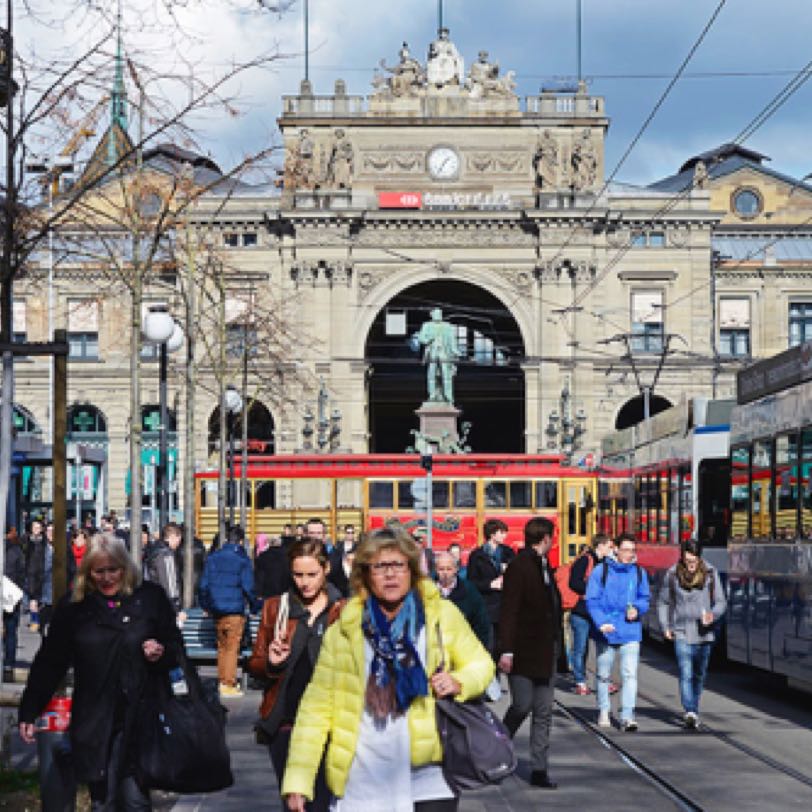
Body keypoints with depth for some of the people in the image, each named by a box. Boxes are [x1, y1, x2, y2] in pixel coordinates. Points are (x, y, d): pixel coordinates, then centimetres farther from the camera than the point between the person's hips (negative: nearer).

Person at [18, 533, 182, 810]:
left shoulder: (151, 598, 1)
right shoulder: (74, 607, 4)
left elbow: (176, 649, 10)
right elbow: (49, 663, 7)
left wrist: (161, 652, -12)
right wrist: (29, 712, 4)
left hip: (138, 719, -1)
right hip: (93, 723, 1)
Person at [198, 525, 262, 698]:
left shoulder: (213, 557, 6)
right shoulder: (242, 559, -7)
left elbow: (204, 585, 8)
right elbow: (247, 587, -9)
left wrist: (205, 605, 20)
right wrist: (255, 605, 5)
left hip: (216, 610, 5)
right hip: (234, 608, -5)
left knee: (222, 645, 16)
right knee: (232, 647, -1)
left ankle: (222, 681, 20)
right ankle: (229, 685, -2)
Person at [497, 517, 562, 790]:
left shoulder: (544, 566, 14)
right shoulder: (519, 567, -11)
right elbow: (508, 611, -16)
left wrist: (555, 645, 13)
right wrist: (506, 650, -21)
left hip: (545, 652, 8)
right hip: (523, 652, -8)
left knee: (544, 712, 6)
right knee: (522, 706, -6)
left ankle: (539, 770, 10)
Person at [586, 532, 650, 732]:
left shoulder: (639, 572, 7)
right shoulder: (601, 571, -3)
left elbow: (645, 599, 16)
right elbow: (592, 600, -5)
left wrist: (637, 609, -7)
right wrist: (601, 622, -18)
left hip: (630, 632, 1)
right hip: (605, 632, -1)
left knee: (630, 674, -11)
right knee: (603, 675, 12)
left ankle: (627, 716, -14)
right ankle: (603, 712, 29)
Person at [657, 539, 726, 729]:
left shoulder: (710, 573, -2)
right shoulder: (672, 574, -2)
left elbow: (721, 602, 2)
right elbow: (663, 602, 11)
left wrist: (713, 614, -19)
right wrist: (665, 626, 1)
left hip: (704, 633, 2)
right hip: (681, 633, -2)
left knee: (699, 675, 13)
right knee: (686, 674, -14)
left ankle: (693, 711, 28)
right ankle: (690, 712, -22)